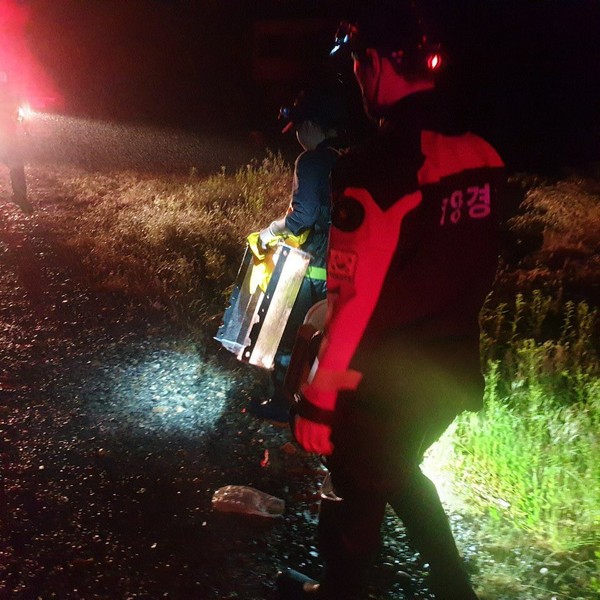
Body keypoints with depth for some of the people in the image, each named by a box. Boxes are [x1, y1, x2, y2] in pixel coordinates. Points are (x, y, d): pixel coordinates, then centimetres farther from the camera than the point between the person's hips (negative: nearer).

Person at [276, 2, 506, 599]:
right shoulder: (483, 155, 1)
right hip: (452, 372, 8)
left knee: (353, 498, 15)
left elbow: (357, 295, -24)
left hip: (382, 383, -7)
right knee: (398, 472, 30)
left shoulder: (376, 162, -23)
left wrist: (319, 394, -16)